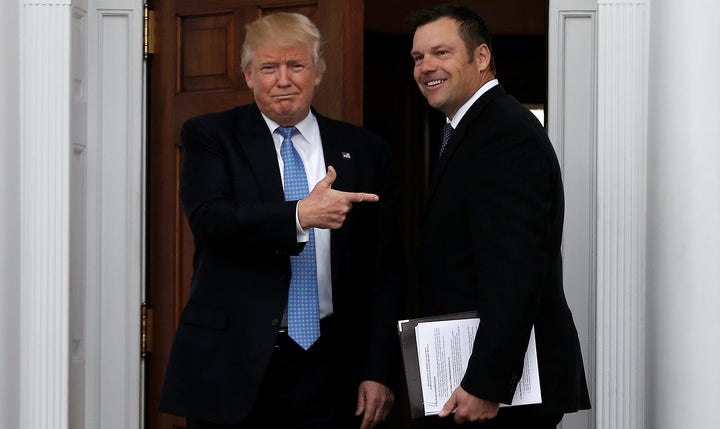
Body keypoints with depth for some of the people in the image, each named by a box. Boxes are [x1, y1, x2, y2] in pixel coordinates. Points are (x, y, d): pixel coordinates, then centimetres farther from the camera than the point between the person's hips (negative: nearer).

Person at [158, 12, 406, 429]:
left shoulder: (365, 151, 7)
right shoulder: (210, 136, 3)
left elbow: (386, 269, 5)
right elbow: (209, 219, -14)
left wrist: (380, 372, -1)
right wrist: (299, 215, -27)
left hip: (328, 367, 2)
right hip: (232, 365, -1)